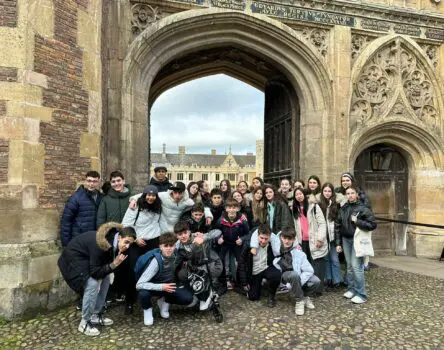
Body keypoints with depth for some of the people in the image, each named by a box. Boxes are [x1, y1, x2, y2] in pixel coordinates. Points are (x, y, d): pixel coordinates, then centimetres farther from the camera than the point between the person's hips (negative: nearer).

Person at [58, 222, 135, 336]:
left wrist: (116, 263, -20)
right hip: (74, 257, -9)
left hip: (88, 257, 9)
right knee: (93, 284, -20)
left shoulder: (114, 241, -11)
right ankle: (84, 323, -4)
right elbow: (94, 272, -29)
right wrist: (114, 264, -34)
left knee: (105, 279, 2)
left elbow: (104, 264, -1)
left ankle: (95, 316, 16)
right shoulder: (101, 244, -36)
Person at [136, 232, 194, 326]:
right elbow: (139, 285, -34)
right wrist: (161, 287, -40)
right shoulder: (156, 261, -31)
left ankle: (165, 301, 9)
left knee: (187, 298, -20)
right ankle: (147, 309, -1)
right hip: (156, 286, -4)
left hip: (169, 285, 4)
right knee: (143, 293, -37)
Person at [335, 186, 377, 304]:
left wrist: (357, 221, -18)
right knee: (349, 266, 12)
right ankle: (352, 289, 24)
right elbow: (337, 226, 10)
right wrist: (338, 243, 8)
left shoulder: (363, 208, -7)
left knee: (356, 266, -8)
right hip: (346, 240, 5)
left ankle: (361, 294, 2)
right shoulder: (343, 208, 7)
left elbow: (373, 224, -11)